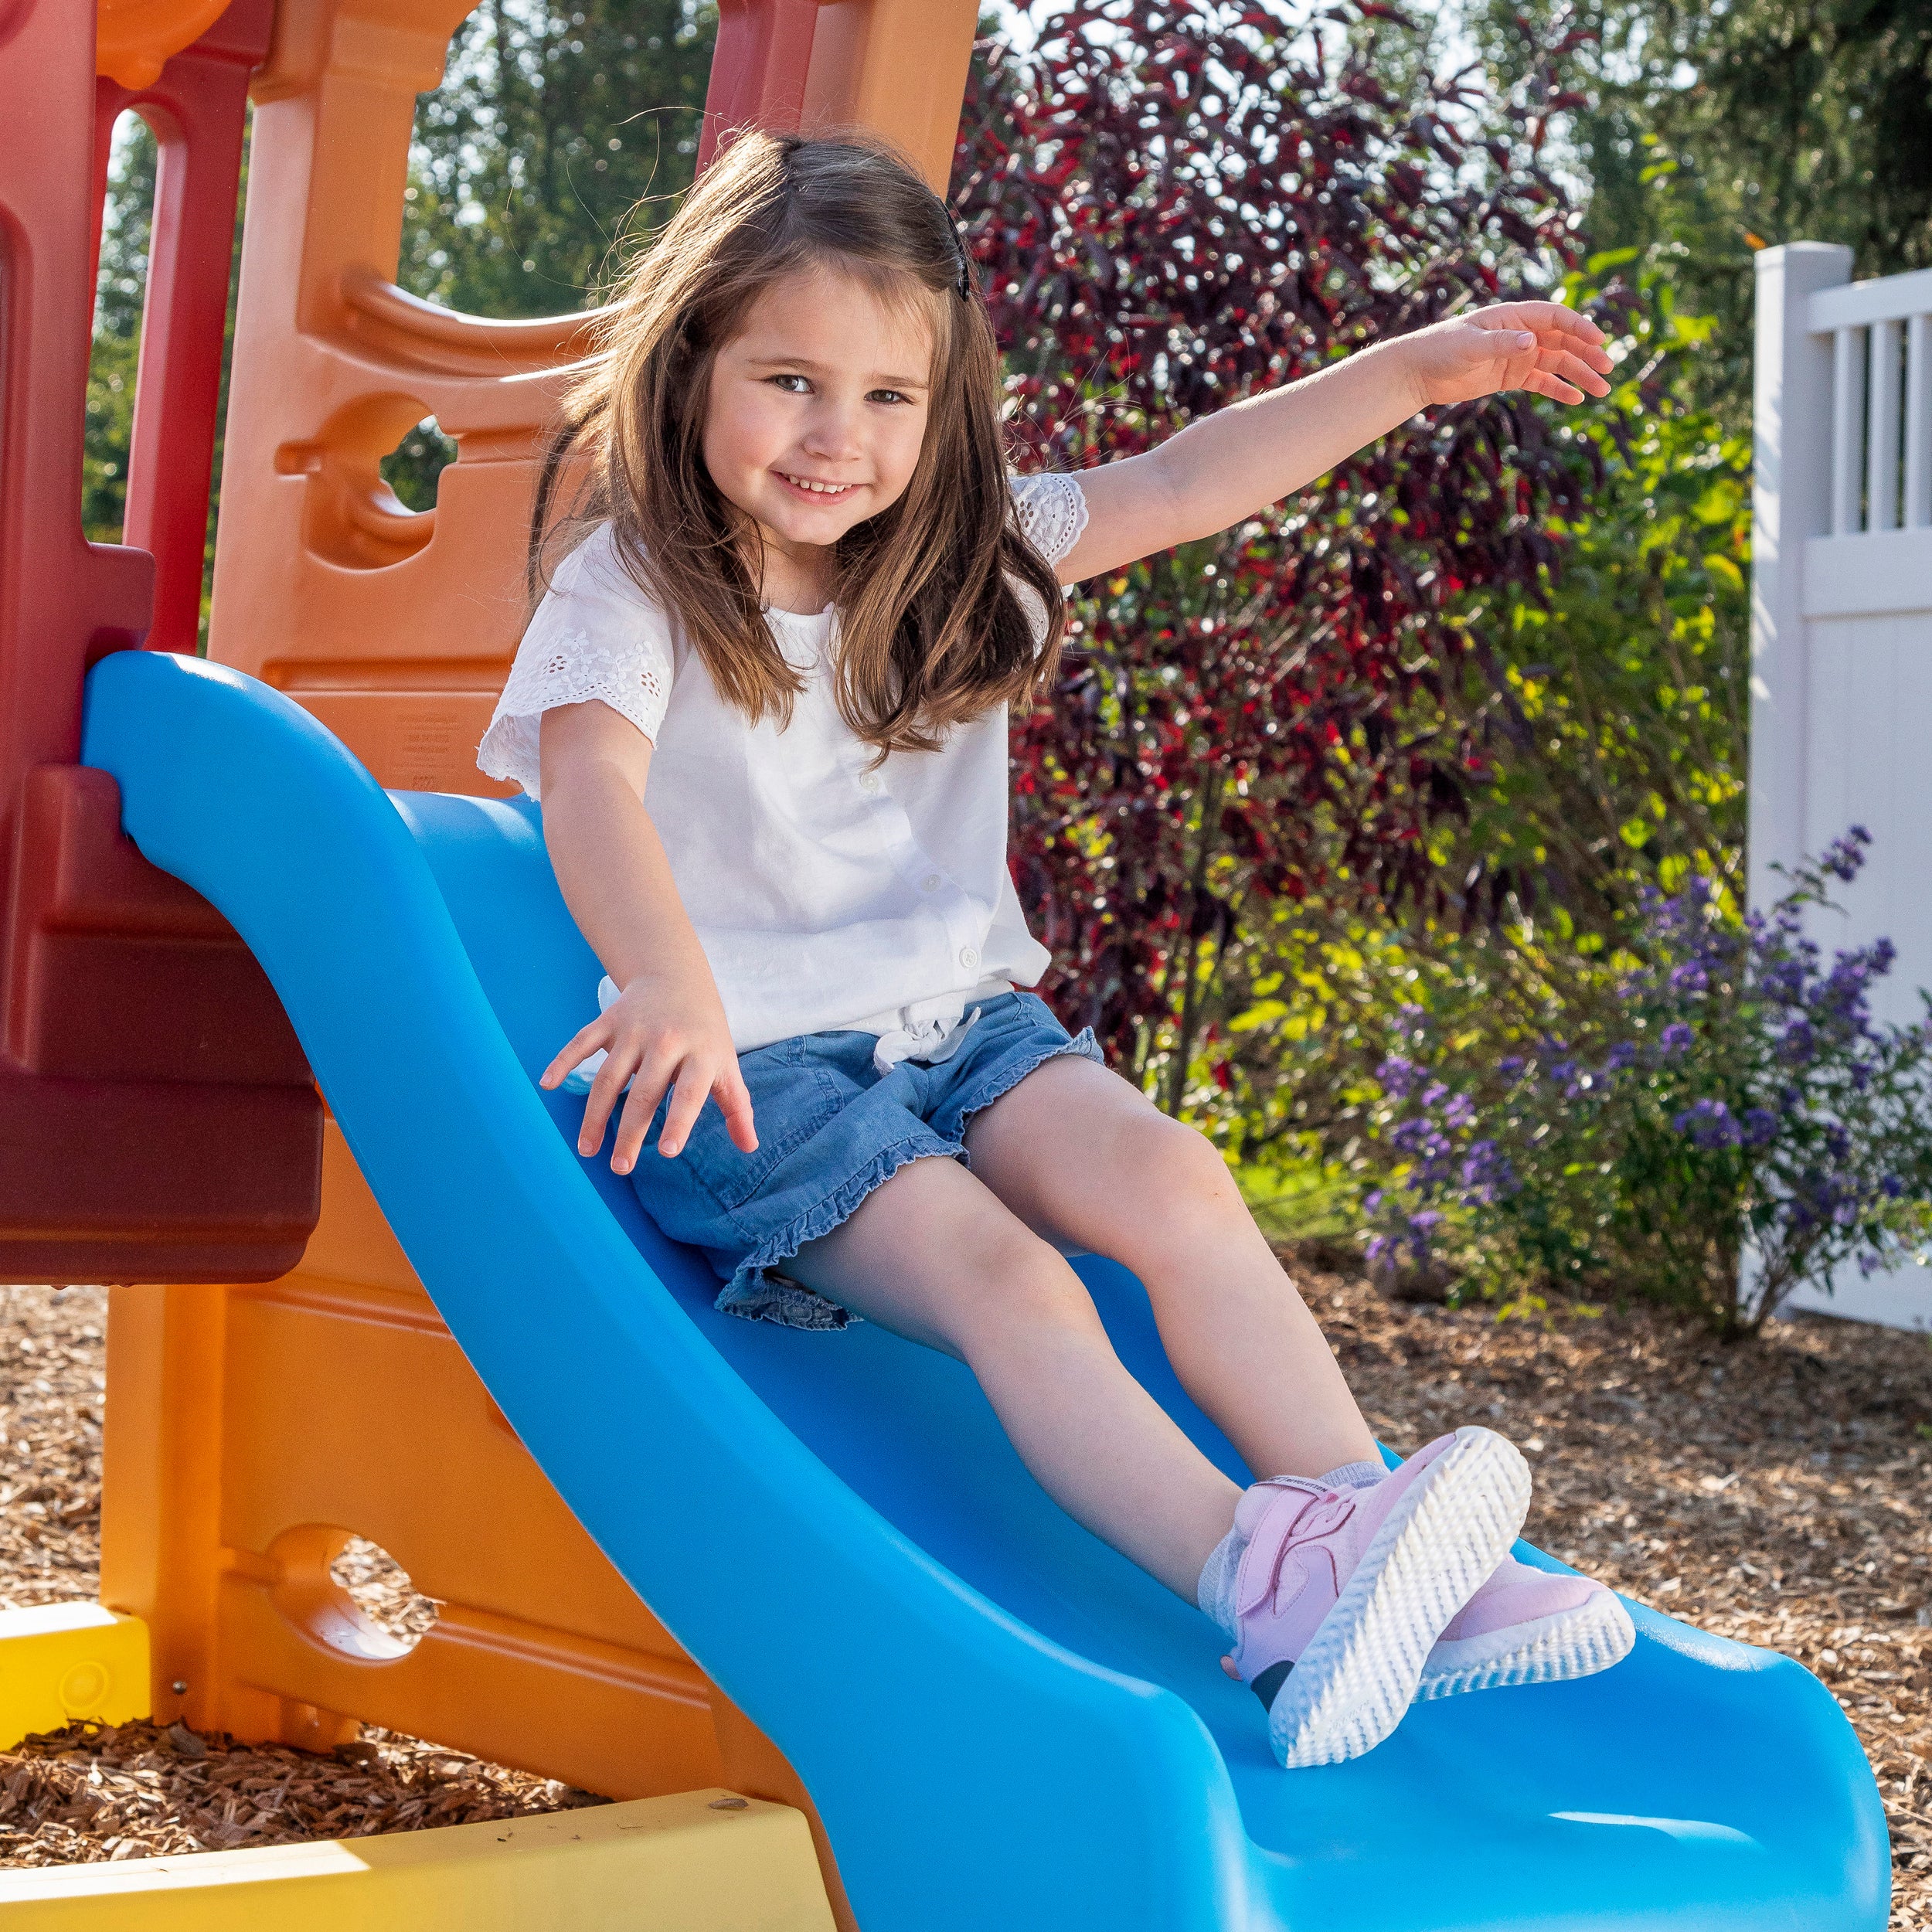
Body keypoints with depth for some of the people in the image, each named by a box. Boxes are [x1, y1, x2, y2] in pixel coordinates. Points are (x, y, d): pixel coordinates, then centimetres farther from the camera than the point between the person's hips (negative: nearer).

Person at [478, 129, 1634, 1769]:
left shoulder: (956, 559, 11)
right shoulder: (633, 583, -8)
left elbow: (1180, 488, 8)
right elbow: (590, 778, -26)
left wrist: (1419, 368, 2)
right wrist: (671, 982, -46)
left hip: (958, 1018, 6)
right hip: (758, 1057, -6)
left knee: (1168, 1178, -21)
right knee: (1002, 1278, -28)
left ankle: (1367, 1539, -27)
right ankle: (1257, 1582, -46)